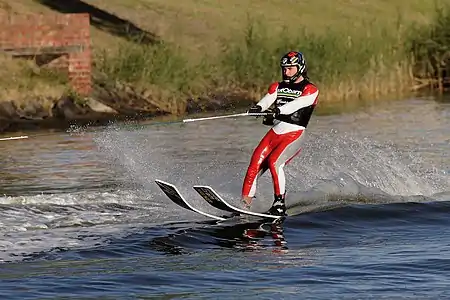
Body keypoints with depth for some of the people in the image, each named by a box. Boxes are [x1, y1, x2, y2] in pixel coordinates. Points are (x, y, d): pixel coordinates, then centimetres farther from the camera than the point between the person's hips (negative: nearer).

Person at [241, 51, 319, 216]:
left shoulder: (310, 90, 0)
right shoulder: (278, 87, 16)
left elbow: (296, 104, -19)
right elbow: (267, 100, -2)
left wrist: (277, 111, -36)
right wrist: (258, 108, -26)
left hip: (294, 135, -5)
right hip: (275, 133, 5)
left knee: (274, 162, -25)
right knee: (255, 165, -11)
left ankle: (280, 203, -17)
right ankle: (245, 203, -10)